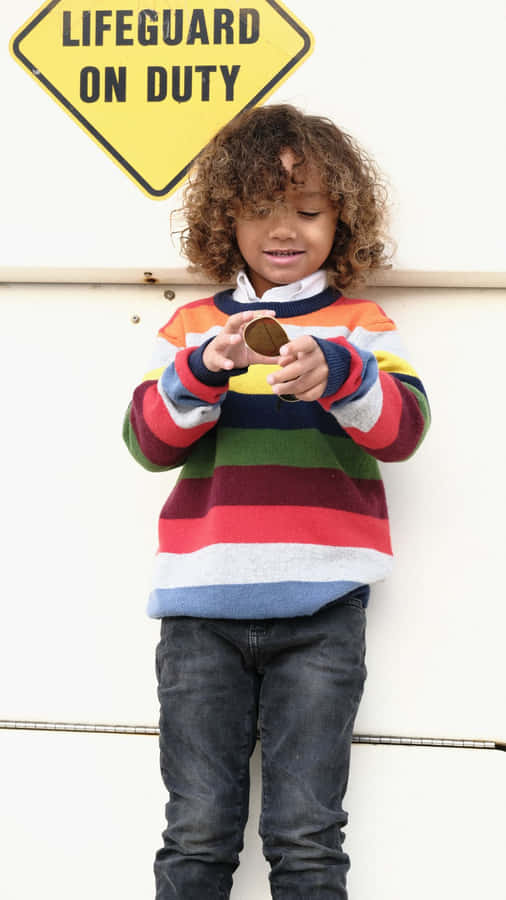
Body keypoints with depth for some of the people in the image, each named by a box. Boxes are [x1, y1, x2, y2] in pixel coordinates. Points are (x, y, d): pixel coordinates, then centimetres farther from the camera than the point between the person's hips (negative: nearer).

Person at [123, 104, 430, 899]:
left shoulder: (362, 326, 9)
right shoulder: (192, 325, 12)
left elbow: (403, 430, -6)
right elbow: (149, 441, 3)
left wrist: (335, 375, -26)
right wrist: (205, 369, -15)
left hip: (321, 607, -1)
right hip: (201, 605, 1)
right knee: (197, 835, 2)